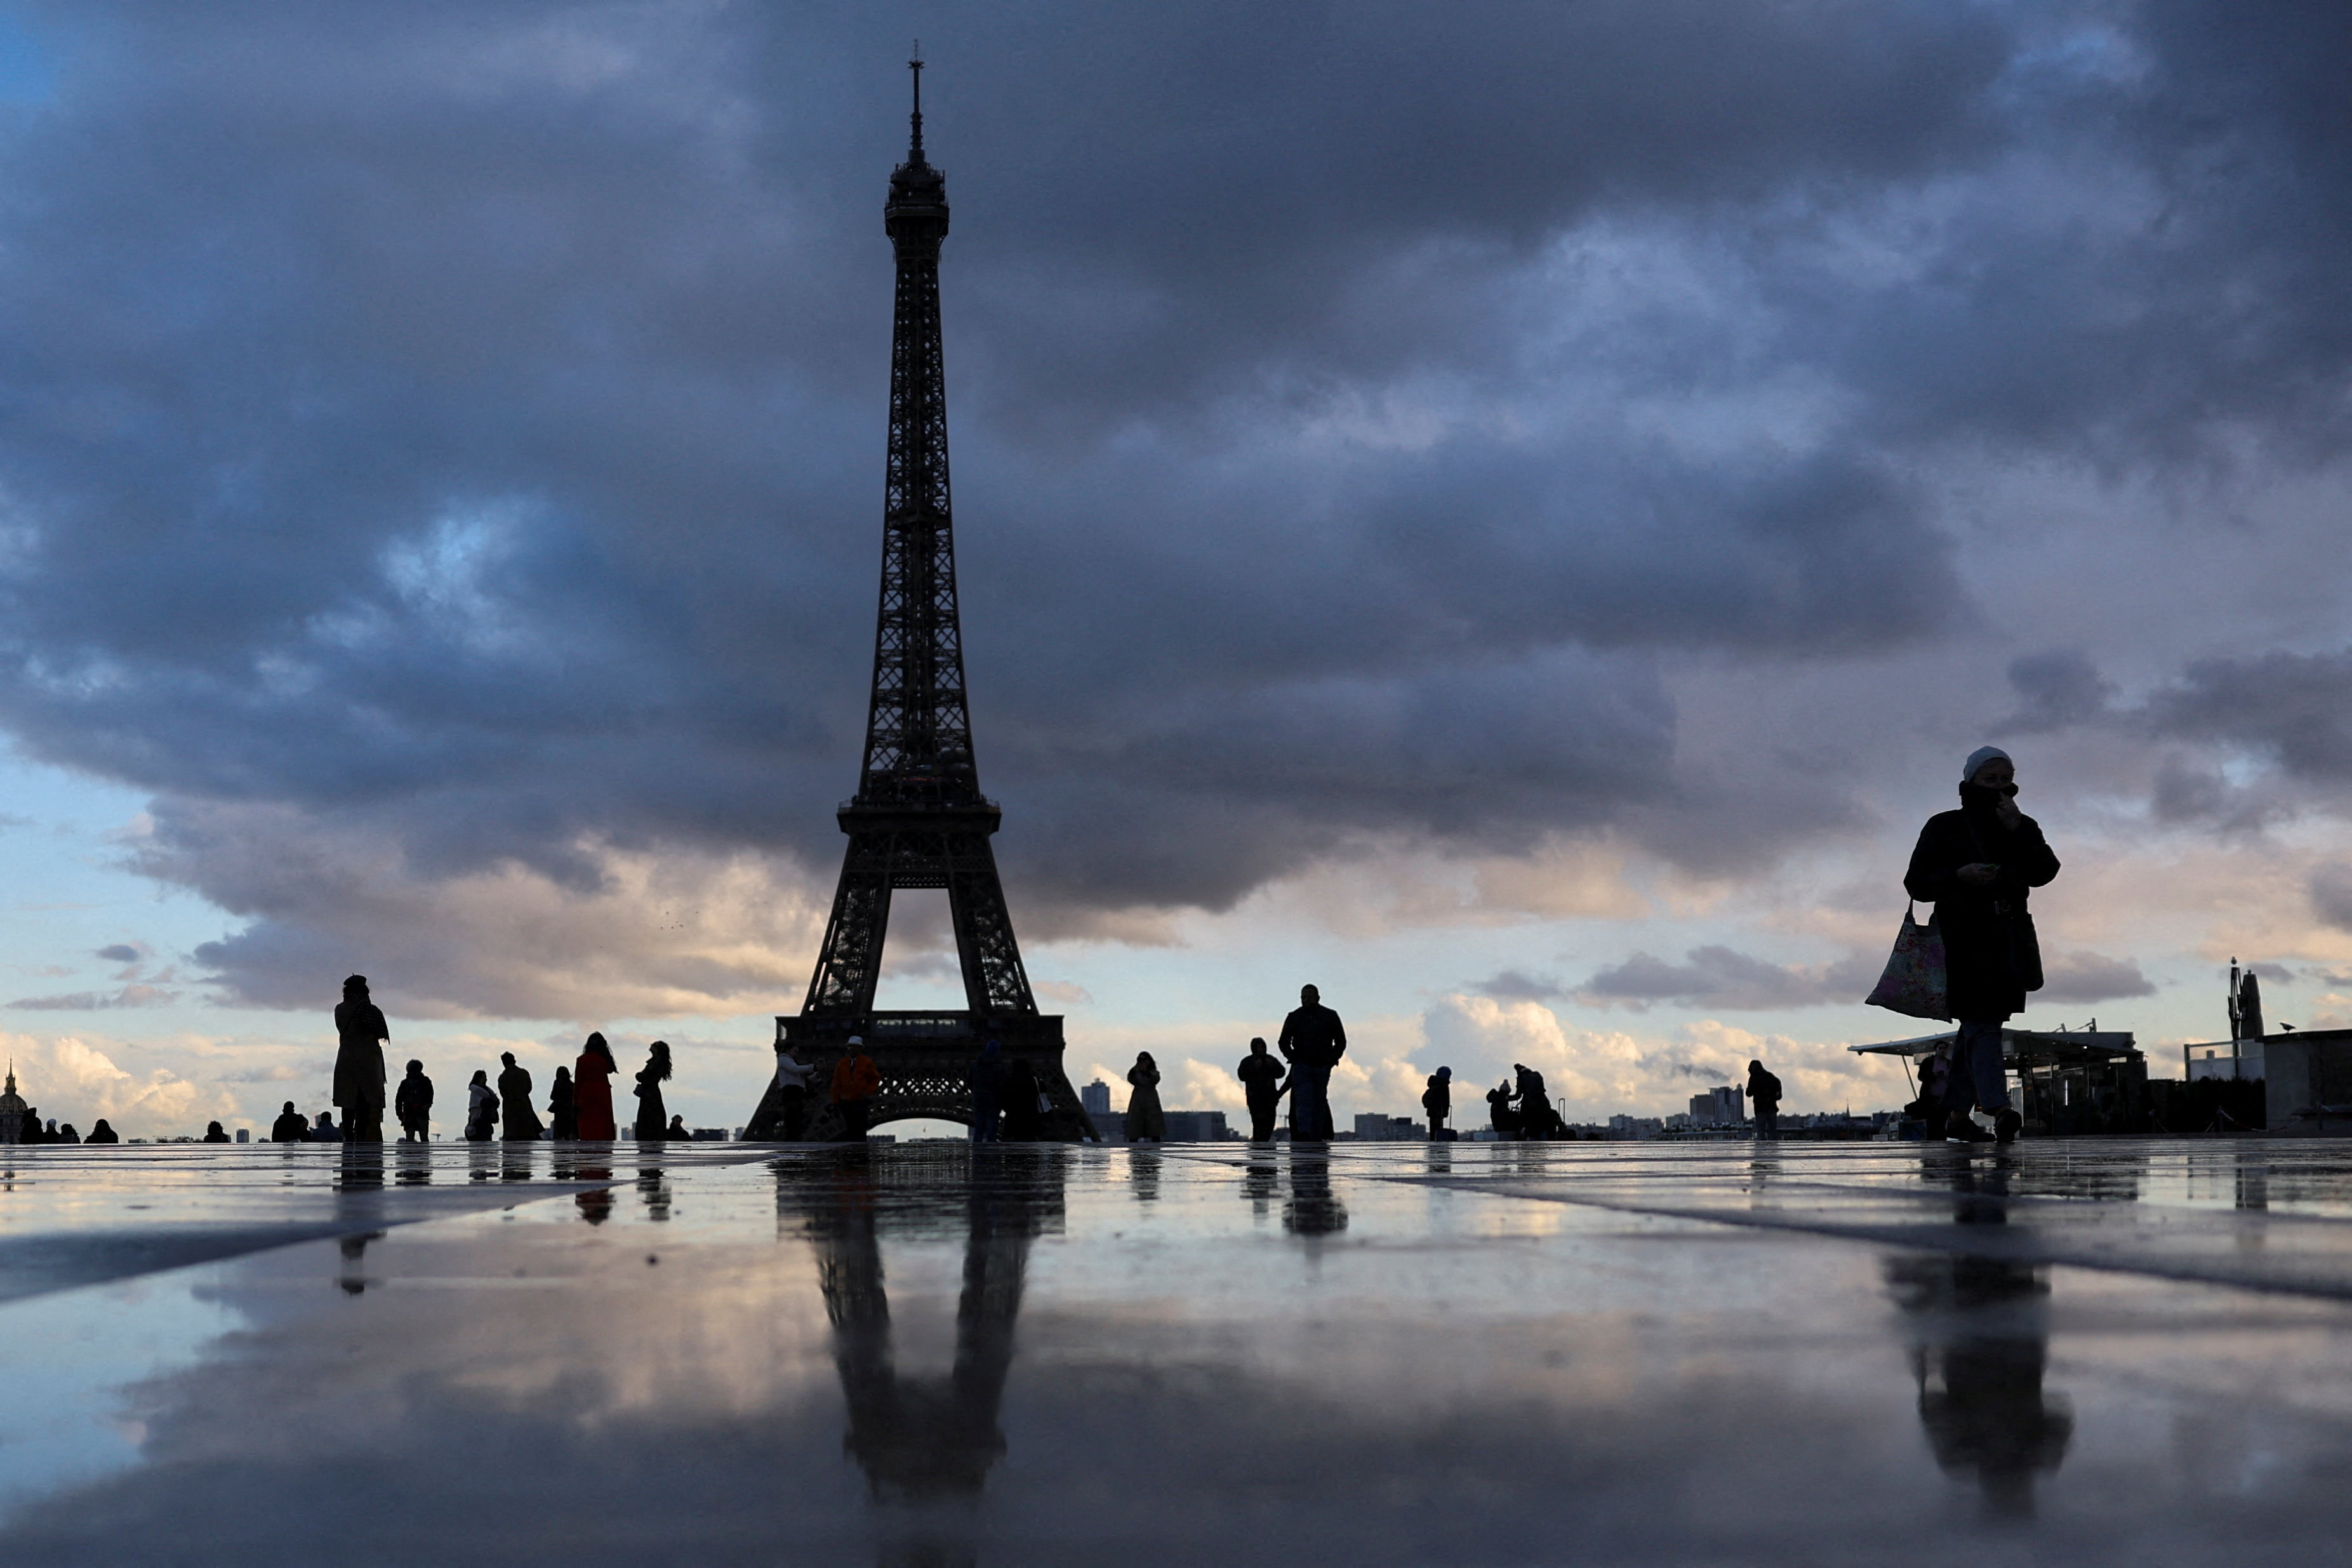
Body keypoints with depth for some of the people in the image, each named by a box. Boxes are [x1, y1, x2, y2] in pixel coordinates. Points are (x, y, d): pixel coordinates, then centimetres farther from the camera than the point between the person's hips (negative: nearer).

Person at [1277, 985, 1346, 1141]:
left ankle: (1316, 1137, 5)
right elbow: (1283, 1042, 16)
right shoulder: (1294, 1018, 8)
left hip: (1322, 1067, 1)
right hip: (1301, 1066, -1)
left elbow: (1341, 1041, 12)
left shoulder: (1330, 1017, 7)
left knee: (1319, 1102, 2)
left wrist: (1332, 1059, -3)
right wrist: (1292, 1057, -2)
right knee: (1303, 1099, -16)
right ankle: (1303, 1133, -29)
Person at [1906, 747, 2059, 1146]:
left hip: (2008, 940, 5)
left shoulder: (2024, 828, 15)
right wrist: (1959, 876, -17)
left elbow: (2044, 873, -2)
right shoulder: (1944, 827, 4)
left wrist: (2018, 831, -13)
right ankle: (1998, 1108, -32)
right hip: (1964, 937, -5)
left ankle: (1956, 1116, 13)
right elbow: (1916, 883, 0)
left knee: (1979, 1023, 8)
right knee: (1982, 1023, -17)